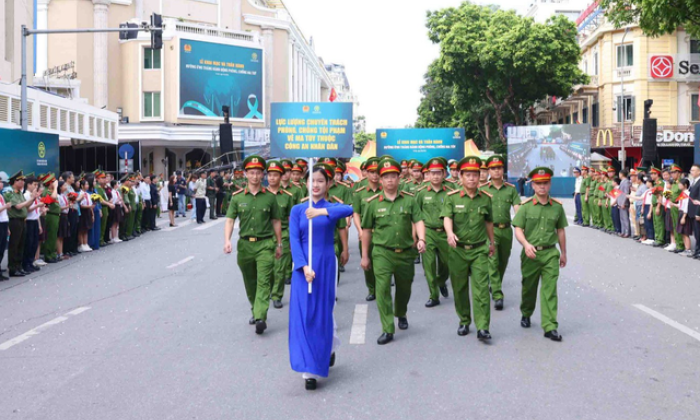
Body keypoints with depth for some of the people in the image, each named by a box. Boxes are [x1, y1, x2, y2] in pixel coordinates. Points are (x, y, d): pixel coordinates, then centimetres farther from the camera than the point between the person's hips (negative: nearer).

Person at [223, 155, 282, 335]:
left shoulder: (270, 197, 2)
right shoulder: (237, 197, 3)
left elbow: (276, 221, 9)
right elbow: (230, 220, -1)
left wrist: (279, 244, 11)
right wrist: (227, 241, -16)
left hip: (265, 244, -2)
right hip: (245, 244, 2)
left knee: (263, 281, -12)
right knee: (250, 283, 14)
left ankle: (261, 317, -18)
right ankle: (255, 311, 32)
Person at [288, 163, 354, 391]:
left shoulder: (331, 207, 1)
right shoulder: (297, 210, 4)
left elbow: (349, 210, -22)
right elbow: (294, 239, -4)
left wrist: (323, 211, -38)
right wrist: (303, 266, -18)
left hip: (326, 265, -1)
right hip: (303, 267, 1)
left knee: (324, 313, 6)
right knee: (303, 315, -2)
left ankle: (329, 349, 34)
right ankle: (309, 370, 3)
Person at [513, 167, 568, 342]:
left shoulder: (557, 206, 4)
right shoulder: (526, 206, -3)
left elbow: (560, 231, 12)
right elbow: (518, 230, -6)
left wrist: (563, 252, 15)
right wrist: (526, 244, -24)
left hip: (550, 253, 0)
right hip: (531, 253, 0)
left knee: (550, 290, -5)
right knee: (528, 287, 15)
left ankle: (550, 326, -3)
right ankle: (526, 315, 39)